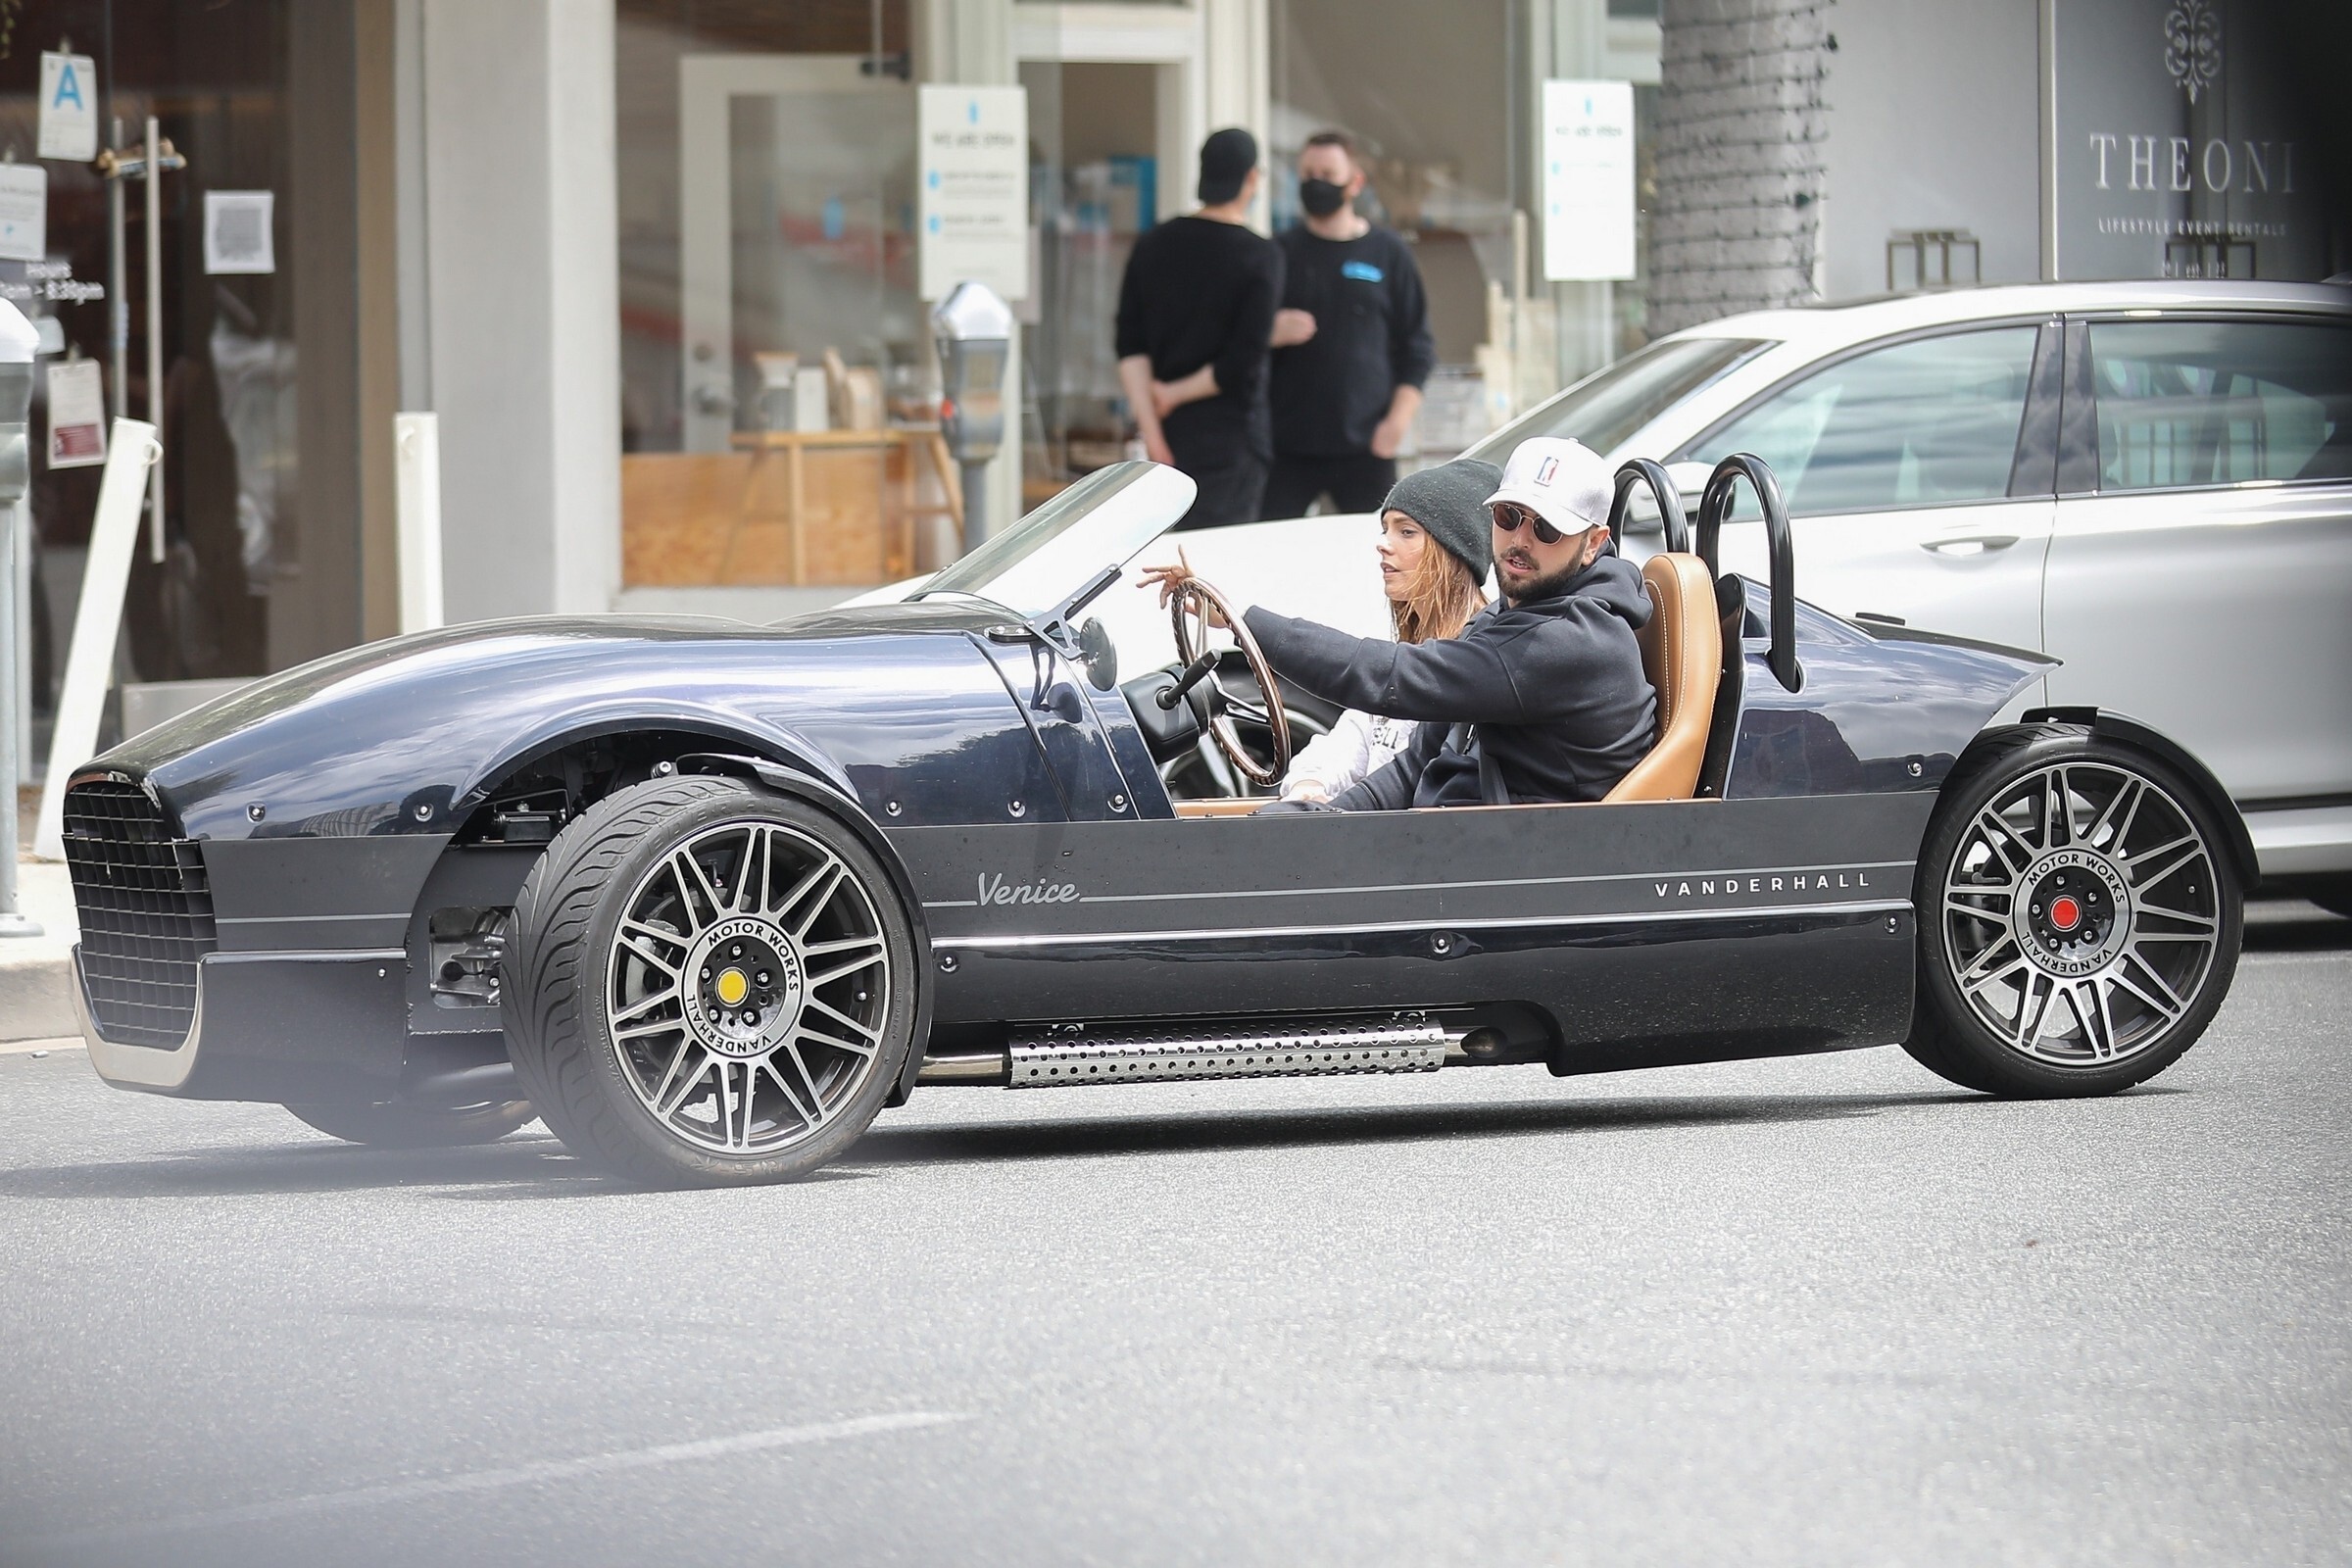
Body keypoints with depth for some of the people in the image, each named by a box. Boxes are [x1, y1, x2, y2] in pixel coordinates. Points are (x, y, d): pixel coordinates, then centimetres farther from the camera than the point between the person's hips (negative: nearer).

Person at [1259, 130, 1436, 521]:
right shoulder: (1281, 253, 9)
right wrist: (1272, 334, -11)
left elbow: (1417, 346, 8)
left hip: (1364, 446, -1)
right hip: (1287, 445, 1)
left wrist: (1399, 418, -5)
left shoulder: (1388, 254, 7)